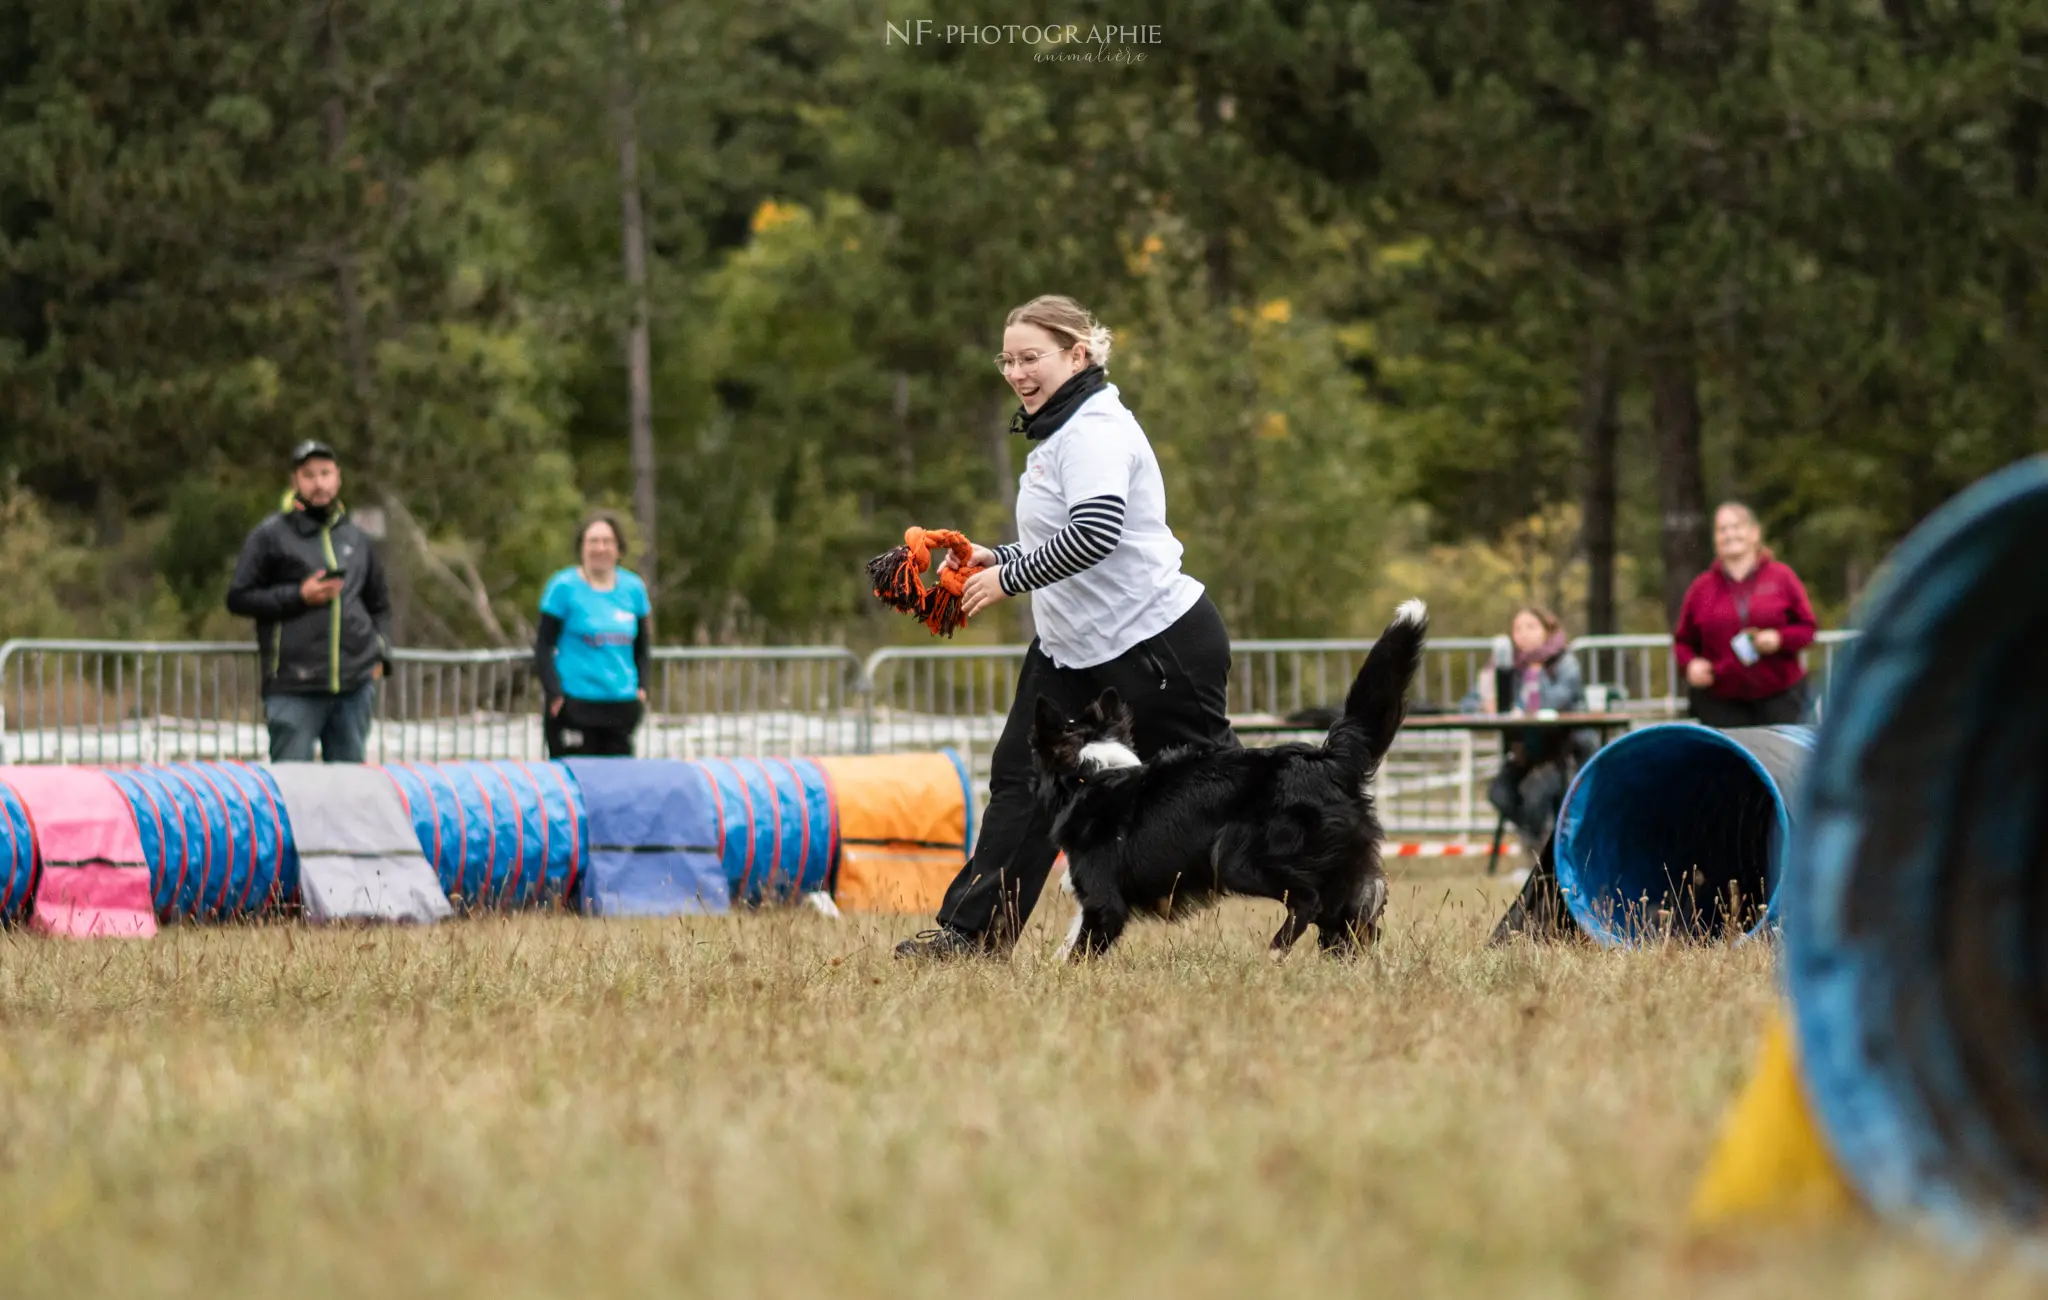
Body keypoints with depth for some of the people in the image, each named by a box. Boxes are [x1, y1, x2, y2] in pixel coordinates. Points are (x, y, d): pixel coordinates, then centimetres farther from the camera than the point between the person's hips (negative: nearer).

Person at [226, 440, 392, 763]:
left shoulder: (356, 539, 16)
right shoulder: (271, 536, 2)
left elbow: (379, 605, 27)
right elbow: (238, 598, 0)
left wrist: (379, 655, 11)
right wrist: (299, 597, -10)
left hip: (355, 685, 4)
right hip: (294, 688, -4)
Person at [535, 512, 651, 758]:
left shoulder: (633, 588, 10)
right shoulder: (564, 587, -2)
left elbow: (643, 648, 19)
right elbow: (543, 647, -2)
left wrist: (641, 689, 4)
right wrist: (554, 694, -12)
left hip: (621, 708, 5)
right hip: (575, 707, -4)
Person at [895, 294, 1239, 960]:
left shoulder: (1096, 430, -17)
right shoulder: (1061, 431, 15)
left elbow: (1095, 531, -32)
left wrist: (1009, 578, -24)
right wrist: (997, 556, 13)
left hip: (1162, 641, -10)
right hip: (1077, 648, 10)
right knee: (1022, 777, 3)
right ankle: (972, 932, 4)